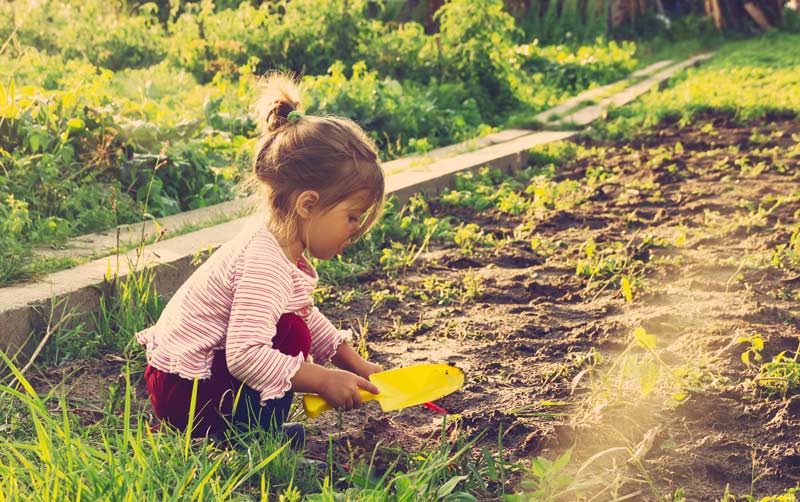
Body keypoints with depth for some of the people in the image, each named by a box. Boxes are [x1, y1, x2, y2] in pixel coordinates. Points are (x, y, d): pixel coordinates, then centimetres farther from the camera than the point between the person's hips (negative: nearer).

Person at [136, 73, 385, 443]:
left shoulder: (280, 246, 3)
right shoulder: (265, 266, -28)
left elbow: (310, 316, 18)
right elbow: (246, 356, -35)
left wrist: (354, 363, 11)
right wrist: (324, 380, -28)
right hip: (183, 394, -10)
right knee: (292, 334, -21)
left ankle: (258, 424, 10)